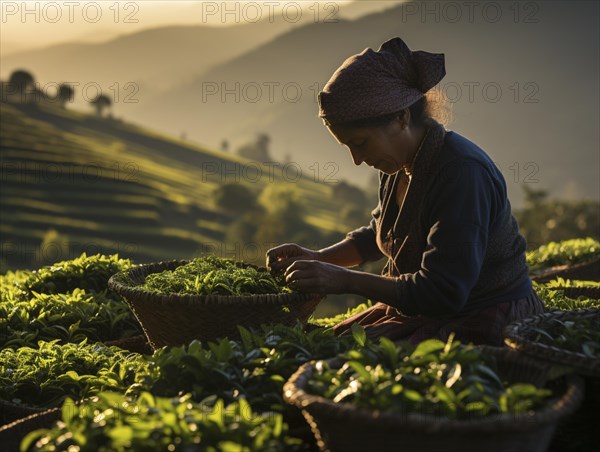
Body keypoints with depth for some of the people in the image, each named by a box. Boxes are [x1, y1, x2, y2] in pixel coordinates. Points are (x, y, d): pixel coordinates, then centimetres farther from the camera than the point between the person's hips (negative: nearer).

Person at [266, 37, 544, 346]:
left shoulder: (463, 172, -25)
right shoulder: (398, 168, 2)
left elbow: (443, 291, -28)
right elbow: (378, 235, 24)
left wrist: (346, 280, -25)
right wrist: (317, 259, 7)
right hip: (421, 312, 8)